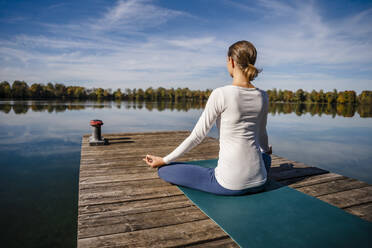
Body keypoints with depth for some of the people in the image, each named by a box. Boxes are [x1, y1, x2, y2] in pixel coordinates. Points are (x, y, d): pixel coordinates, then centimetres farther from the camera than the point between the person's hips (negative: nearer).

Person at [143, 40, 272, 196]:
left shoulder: (221, 94, -16)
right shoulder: (263, 96, 2)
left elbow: (197, 136, -11)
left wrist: (163, 160, 3)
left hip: (230, 184, -6)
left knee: (163, 170, 7)